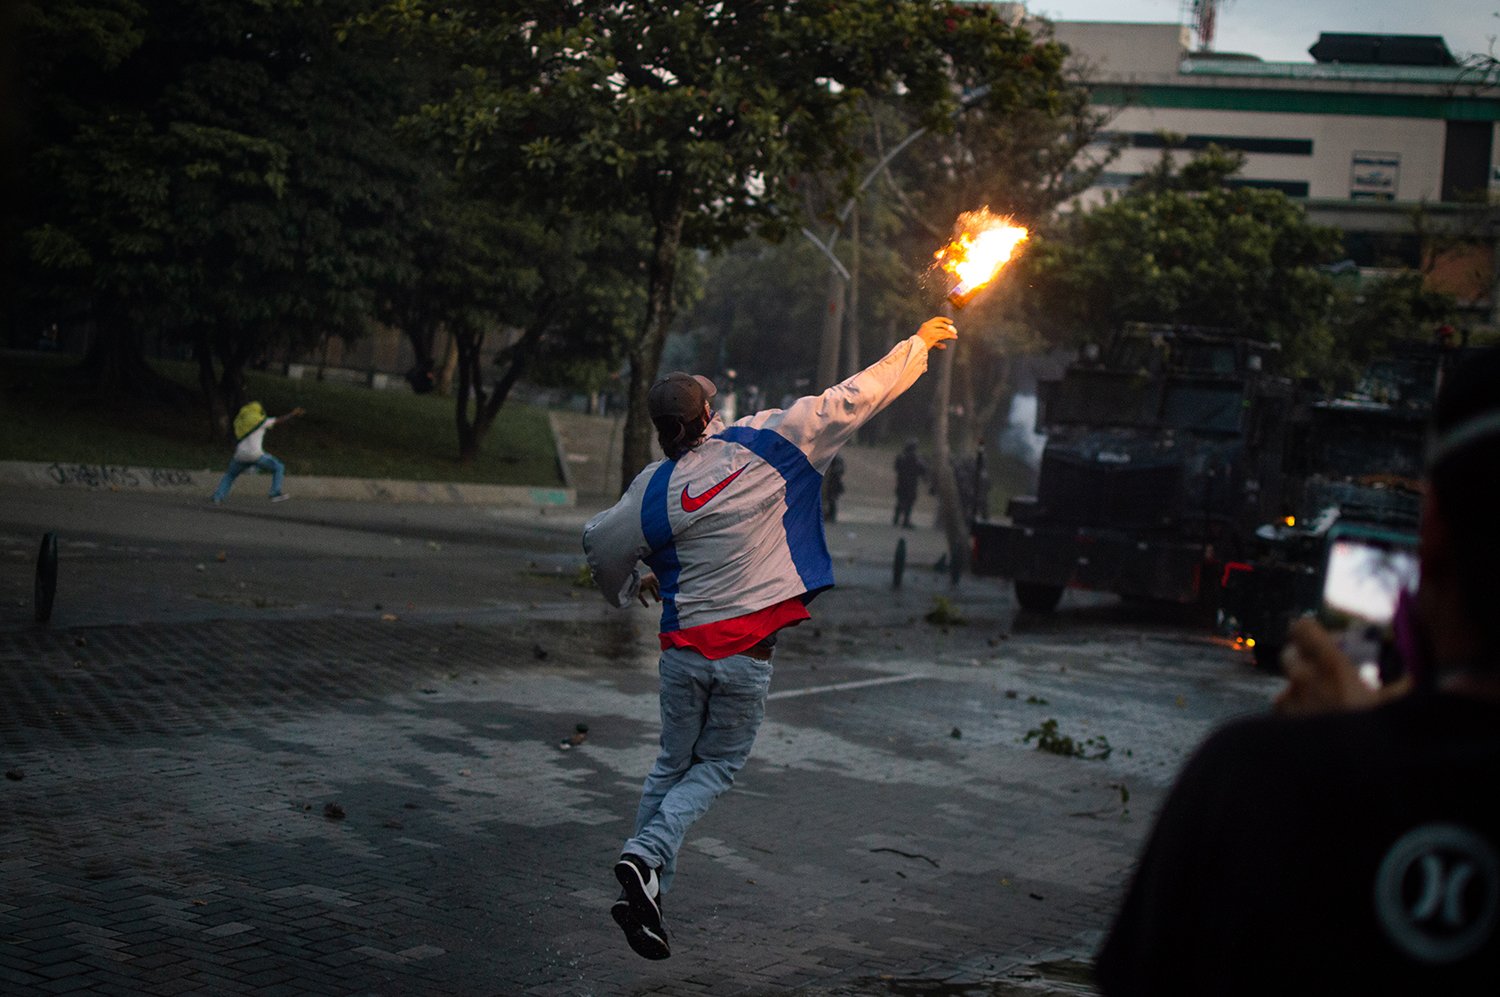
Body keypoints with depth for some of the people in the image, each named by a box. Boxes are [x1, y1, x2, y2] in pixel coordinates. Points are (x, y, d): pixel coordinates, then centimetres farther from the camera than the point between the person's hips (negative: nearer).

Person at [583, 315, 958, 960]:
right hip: (746, 653, -2)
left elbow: (601, 544, 3)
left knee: (672, 764, 17)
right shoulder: (763, 444, -7)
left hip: (683, 646, 2)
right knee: (716, 767, 11)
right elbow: (851, 401, -2)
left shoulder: (656, 488, -3)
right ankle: (647, 855, -12)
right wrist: (918, 344, 8)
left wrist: (630, 587, 26)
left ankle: (644, 889, 12)